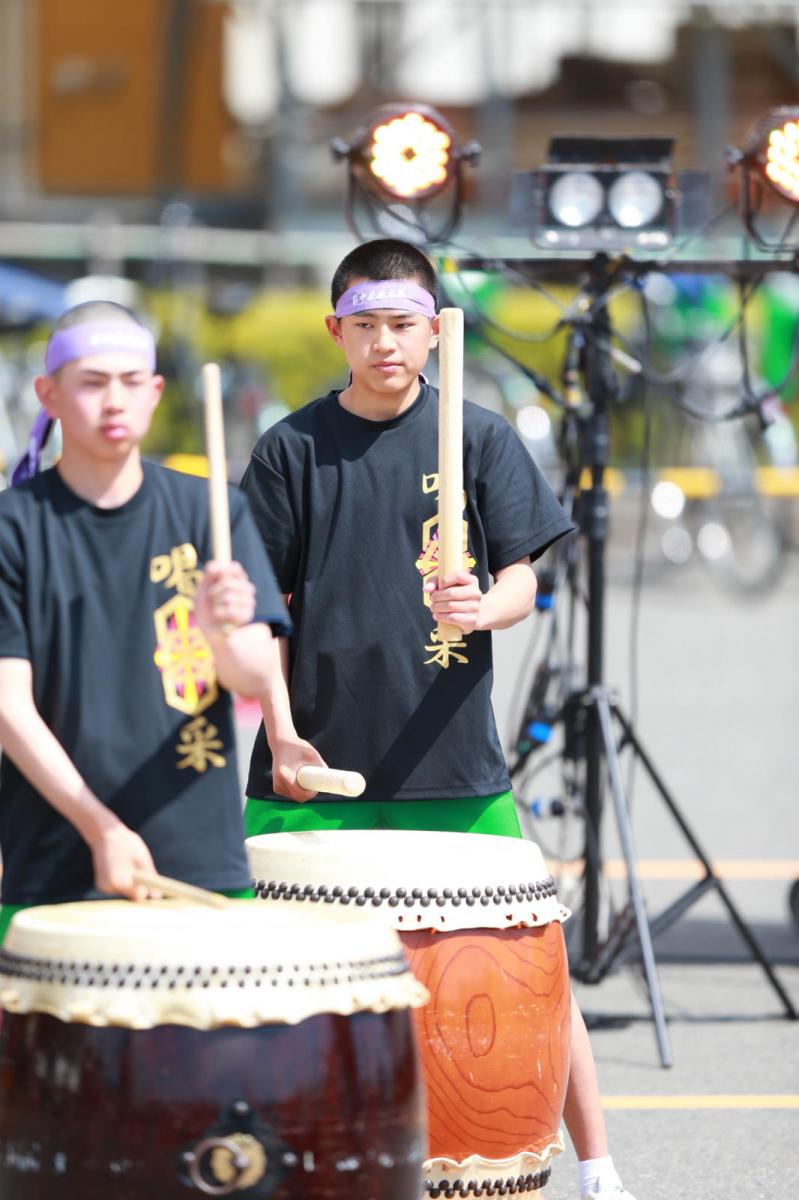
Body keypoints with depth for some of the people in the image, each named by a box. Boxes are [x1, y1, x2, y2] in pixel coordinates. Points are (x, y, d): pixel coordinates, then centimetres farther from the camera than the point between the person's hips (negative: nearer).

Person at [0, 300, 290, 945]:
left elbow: (257, 678, -2)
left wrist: (221, 632, -25)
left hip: (202, 867, 2)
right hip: (55, 873, -1)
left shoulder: (210, 511, 7)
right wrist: (100, 827, -16)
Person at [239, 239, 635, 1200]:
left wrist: (483, 608, -22)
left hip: (452, 761, 0)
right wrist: (281, 733, -7)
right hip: (320, 763, 0)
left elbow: (522, 581, 2)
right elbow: (265, 605, 4)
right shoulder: (294, 450, 3)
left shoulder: (479, 439, 3)